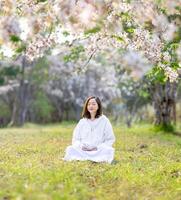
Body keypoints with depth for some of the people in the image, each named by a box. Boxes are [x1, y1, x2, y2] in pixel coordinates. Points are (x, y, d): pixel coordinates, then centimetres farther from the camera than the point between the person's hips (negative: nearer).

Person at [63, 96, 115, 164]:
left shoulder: (104, 120, 7)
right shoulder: (82, 122, 15)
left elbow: (110, 139, 4)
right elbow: (75, 139, 14)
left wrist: (98, 147, -12)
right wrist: (80, 146, -9)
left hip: (99, 151, -2)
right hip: (83, 150, 2)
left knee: (108, 150, -34)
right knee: (70, 149, -25)